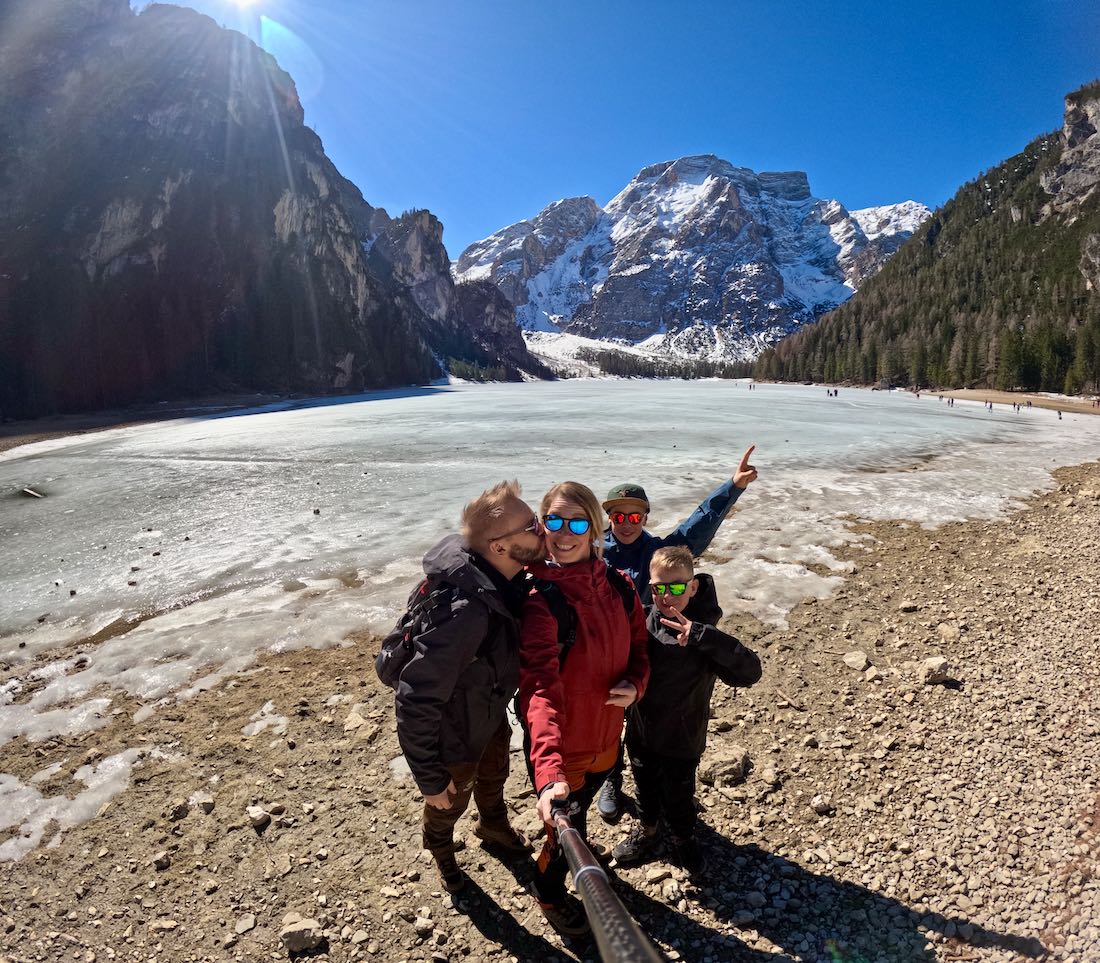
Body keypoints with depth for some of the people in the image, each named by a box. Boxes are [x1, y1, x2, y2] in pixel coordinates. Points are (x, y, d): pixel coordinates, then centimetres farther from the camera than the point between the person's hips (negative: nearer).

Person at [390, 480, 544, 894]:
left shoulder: (504, 579, -19)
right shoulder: (467, 611, -44)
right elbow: (415, 701, -37)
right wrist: (429, 778, -27)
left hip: (491, 711, 7)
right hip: (457, 732, -6)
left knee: (494, 775, 33)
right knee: (452, 798, 25)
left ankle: (494, 826, 64)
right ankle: (440, 848, 58)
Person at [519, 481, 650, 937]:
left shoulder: (618, 586, -9)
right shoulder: (540, 601, -29)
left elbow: (638, 645, 4)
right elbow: (540, 689, -39)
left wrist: (635, 684, -18)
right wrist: (548, 772, -50)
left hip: (606, 738, 6)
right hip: (561, 750, -5)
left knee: (580, 814, 32)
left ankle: (572, 856, 65)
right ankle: (549, 891, 49)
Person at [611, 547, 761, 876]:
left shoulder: (702, 638, -27)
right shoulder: (644, 620, -14)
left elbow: (750, 671, -41)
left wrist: (701, 636, -49)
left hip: (682, 740, -3)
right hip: (641, 732, 4)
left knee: (678, 796, 21)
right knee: (645, 787, 26)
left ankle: (684, 839, 51)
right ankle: (646, 831, 54)